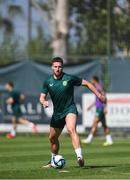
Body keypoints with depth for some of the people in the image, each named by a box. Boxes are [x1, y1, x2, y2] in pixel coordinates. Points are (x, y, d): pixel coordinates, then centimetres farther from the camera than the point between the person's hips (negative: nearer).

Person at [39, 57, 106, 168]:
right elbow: (42, 97, 2)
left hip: (70, 110, -5)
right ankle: (53, 162, 39)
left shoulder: (69, 78, -10)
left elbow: (86, 83, 0)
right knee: (53, 138, 15)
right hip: (57, 113, 5)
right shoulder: (48, 82, -1)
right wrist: (44, 102, -23)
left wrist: (99, 95, -1)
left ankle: (80, 157, -44)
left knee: (71, 130, -32)